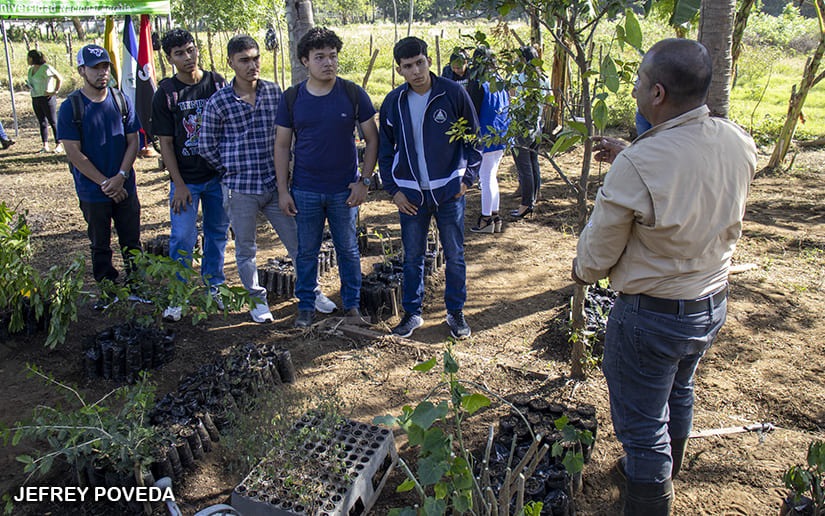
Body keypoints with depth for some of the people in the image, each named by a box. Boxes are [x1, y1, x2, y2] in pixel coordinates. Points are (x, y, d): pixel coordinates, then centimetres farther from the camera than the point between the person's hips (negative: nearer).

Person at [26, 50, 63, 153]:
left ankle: (58, 145, 1)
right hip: (35, 99, 8)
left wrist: (55, 91, -13)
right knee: (42, 122, 8)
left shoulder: (46, 68, -10)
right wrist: (29, 86, 5)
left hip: (47, 98, -8)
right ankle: (45, 146, 10)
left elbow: (60, 79, -11)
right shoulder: (31, 69, 14)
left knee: (53, 122, -4)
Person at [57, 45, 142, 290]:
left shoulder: (121, 101, 1)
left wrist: (121, 176, -12)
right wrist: (105, 183, -13)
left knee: (132, 242, 10)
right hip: (92, 192, -2)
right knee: (100, 245, 12)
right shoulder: (70, 107, -7)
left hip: (125, 187, 2)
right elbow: (74, 153, -10)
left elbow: (133, 141, 1)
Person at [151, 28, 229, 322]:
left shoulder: (218, 83, 1)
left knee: (217, 233, 12)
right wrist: (179, 185, -9)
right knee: (183, 239, -1)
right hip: (186, 179, -2)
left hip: (219, 175, 2)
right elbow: (165, 143, -3)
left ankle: (213, 288, 28)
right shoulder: (166, 94, -4)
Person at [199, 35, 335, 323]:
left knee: (298, 242, 9)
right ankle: (257, 300, 29)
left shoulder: (274, 92, 1)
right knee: (246, 250, 10)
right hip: (240, 190, -2)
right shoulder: (218, 103, -7)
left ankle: (313, 292, 26)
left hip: (275, 184, 2)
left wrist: (282, 169, 8)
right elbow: (207, 148, 0)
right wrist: (235, 171, 2)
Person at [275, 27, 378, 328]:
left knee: (348, 249, 11)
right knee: (307, 251, 11)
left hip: (344, 190, -1)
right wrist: (283, 190, -2)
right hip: (305, 191, 1)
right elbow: (282, 146, 3)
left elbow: (372, 139, 0)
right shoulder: (292, 98, -2)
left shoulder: (353, 94, -5)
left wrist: (364, 181, -7)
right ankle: (306, 305, 28)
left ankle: (352, 304, 28)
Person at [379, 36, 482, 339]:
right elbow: (385, 150, 9)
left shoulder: (453, 93, -6)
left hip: (449, 190, -2)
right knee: (412, 257, 10)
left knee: (454, 255, 8)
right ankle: (412, 313, 25)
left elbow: (473, 138, 2)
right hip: (410, 193, 2)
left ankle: (456, 312, 24)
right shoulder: (393, 102, 1)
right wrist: (393, 189, 2)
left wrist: (468, 178, -3)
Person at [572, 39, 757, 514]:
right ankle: (664, 477, 54)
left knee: (642, 424, 10)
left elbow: (598, 251, -17)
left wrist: (583, 272, 5)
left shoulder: (638, 166, -30)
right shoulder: (738, 144, -8)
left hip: (653, 314, -8)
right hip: (714, 301, 8)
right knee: (679, 392, 30)